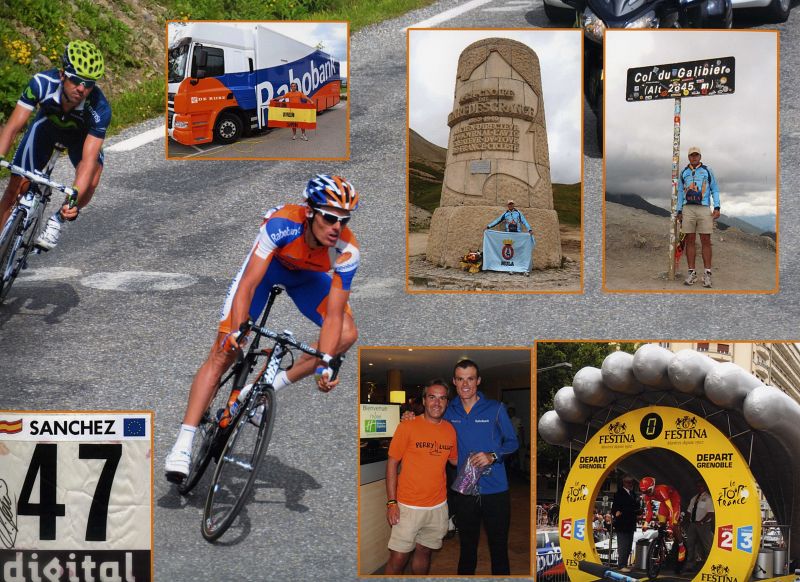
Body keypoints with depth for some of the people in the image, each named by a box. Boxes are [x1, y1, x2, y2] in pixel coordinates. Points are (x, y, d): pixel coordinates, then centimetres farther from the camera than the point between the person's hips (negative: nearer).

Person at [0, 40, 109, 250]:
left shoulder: (100, 109, -39)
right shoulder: (42, 83, -36)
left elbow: (89, 160, -42)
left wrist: (74, 199, -54)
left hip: (81, 135, -1)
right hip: (47, 125, 1)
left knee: (91, 179, -29)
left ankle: (59, 219, -2)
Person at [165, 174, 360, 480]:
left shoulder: (347, 250, -32)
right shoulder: (283, 224, -39)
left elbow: (333, 314, -30)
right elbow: (248, 284, -40)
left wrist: (323, 365, -41)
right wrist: (237, 332, -52)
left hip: (307, 276, 3)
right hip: (266, 264, -2)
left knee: (347, 334, -21)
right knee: (224, 350, -12)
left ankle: (273, 385, -8)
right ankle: (183, 446, -11)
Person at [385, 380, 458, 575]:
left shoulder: (450, 429, 4)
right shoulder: (407, 427, -9)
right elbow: (392, 463, -6)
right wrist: (391, 502, -10)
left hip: (438, 506, 4)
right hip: (409, 507, -4)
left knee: (424, 552, 15)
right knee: (398, 557, -2)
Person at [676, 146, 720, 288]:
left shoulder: (707, 171, 6)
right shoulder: (683, 173, 12)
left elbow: (715, 190, 6)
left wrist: (717, 208, -5)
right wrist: (679, 212, 7)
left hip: (704, 209, -2)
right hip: (688, 209, 2)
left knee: (706, 241, -5)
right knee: (689, 240, 1)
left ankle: (707, 274, -3)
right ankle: (691, 273, 4)